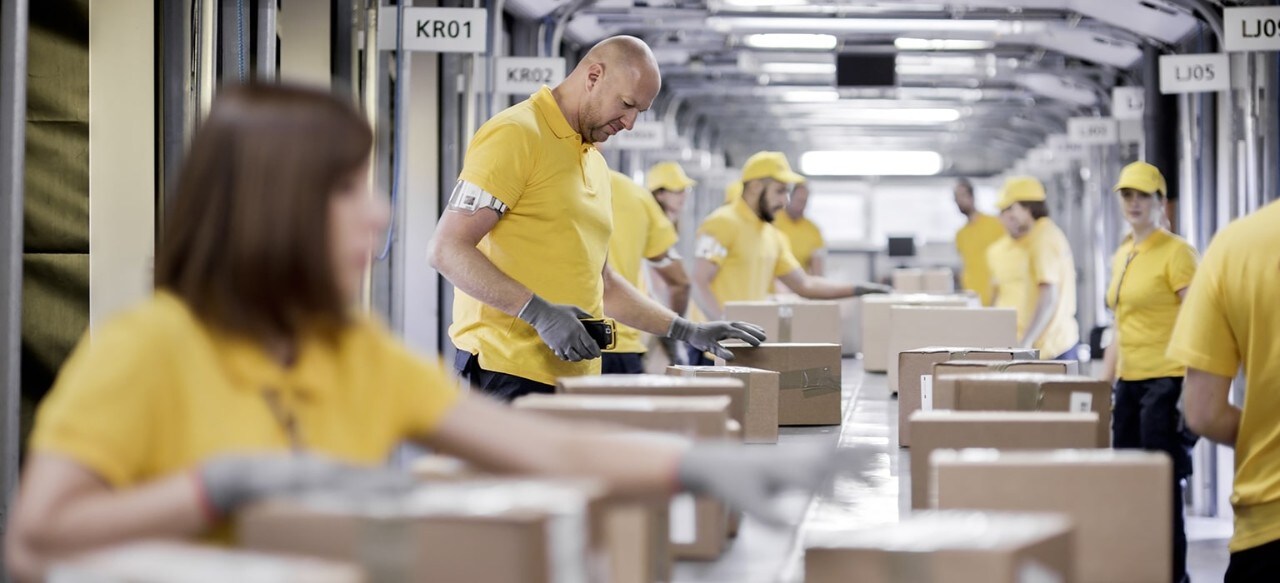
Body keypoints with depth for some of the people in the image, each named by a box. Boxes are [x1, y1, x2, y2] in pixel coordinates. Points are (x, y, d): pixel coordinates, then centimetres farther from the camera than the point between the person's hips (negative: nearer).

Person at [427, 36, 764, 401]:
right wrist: (539, 312, -22)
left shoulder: (595, 163, 21)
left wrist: (687, 331, 19)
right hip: (510, 372, -8)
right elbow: (446, 250, -14)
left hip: (576, 374, 8)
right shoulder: (515, 135, -7)